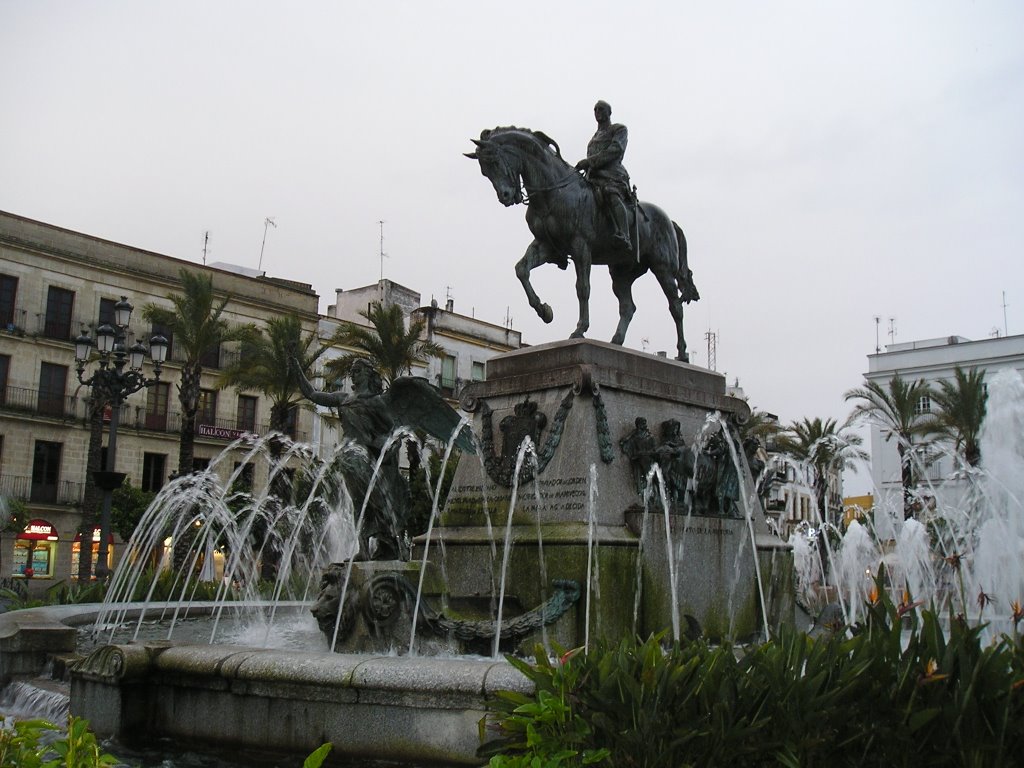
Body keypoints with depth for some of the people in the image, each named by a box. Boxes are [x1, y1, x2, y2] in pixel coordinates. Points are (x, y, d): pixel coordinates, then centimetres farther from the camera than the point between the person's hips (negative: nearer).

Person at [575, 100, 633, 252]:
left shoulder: (619, 129, 12)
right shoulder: (596, 136, 34)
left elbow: (615, 151, -7)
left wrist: (589, 161, -14)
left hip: (613, 178, -9)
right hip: (592, 179, 9)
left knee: (610, 194, -41)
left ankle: (623, 236, -61)